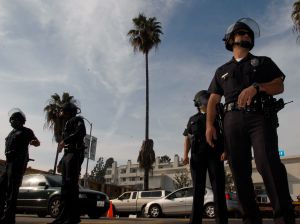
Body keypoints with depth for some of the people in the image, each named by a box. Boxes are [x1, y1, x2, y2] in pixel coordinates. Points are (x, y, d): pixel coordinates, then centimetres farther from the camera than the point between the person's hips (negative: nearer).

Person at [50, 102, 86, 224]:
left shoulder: (77, 120, 3)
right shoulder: (67, 124, 29)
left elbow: (82, 132, -19)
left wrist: (64, 141, -19)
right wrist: (61, 162, 21)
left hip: (75, 154, -9)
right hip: (67, 154, 9)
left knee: (71, 183, -15)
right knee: (65, 185, 5)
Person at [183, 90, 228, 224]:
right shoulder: (193, 120, 20)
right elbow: (187, 139, 13)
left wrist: (226, 150, -11)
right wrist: (185, 155, -3)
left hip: (215, 155, -1)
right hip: (197, 157, 1)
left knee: (218, 189, -9)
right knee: (198, 190, -1)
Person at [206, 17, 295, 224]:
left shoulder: (263, 62, 22)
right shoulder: (222, 71, 25)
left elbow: (279, 86, 8)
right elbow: (213, 101, 16)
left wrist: (256, 87, -13)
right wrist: (209, 125, -1)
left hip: (261, 117, -2)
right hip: (233, 120, 3)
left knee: (268, 163, -21)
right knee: (240, 171, -3)